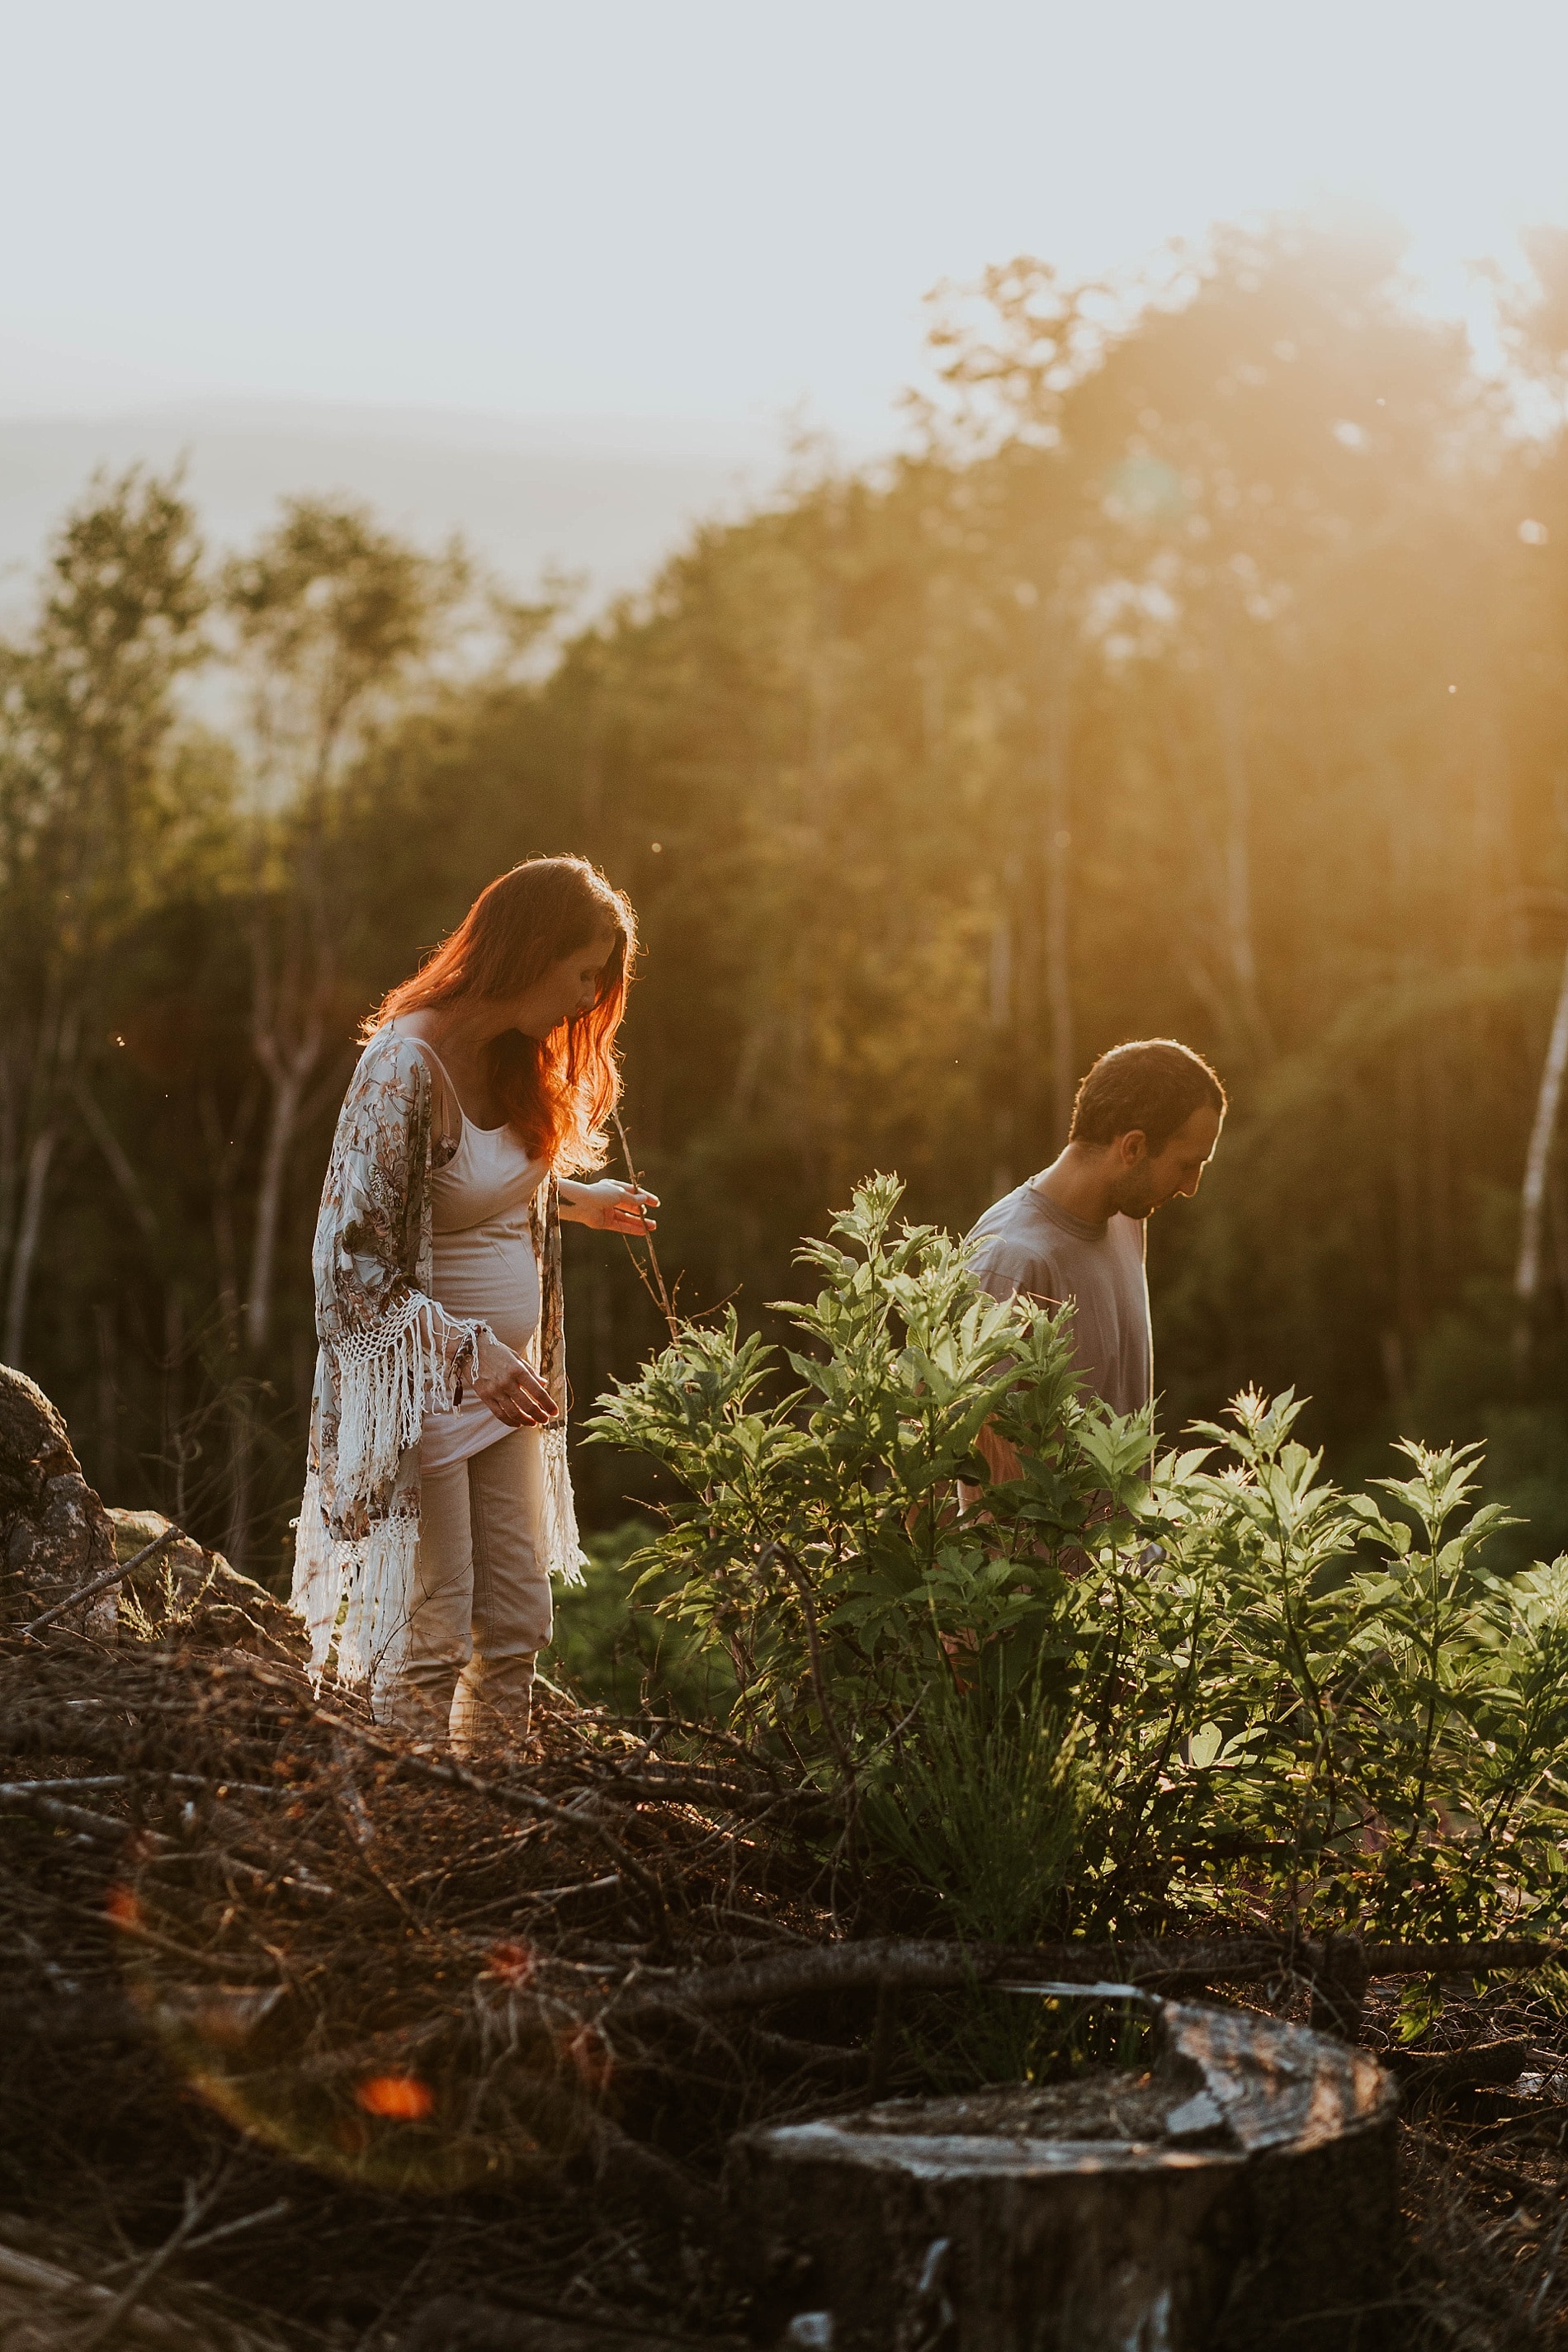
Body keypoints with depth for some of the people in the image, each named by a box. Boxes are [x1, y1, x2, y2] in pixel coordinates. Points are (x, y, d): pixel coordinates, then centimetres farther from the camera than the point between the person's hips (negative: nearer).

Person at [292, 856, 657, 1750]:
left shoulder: (513, 1057, 6)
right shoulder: (405, 1068, -21)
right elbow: (356, 1259, -22)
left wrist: (573, 1198, 17)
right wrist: (473, 1355, -28)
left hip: (502, 1376, 9)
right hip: (423, 1386, -8)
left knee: (516, 1627, 11)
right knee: (428, 1641, -2)